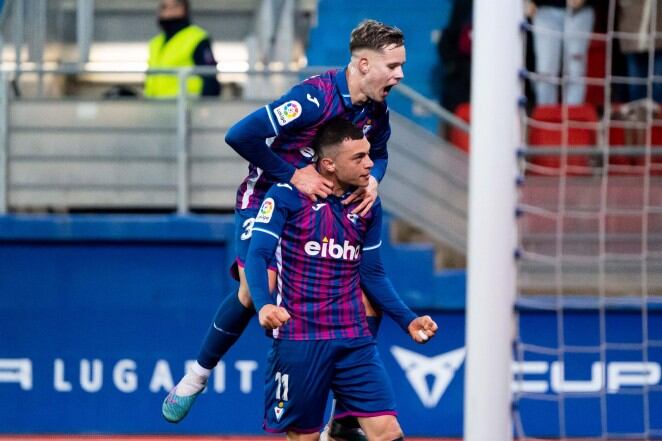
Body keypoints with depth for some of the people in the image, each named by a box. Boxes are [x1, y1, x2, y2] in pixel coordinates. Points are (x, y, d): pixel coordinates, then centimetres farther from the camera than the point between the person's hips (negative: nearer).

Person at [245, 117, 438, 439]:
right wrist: (264, 305, -32)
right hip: (298, 339, -4)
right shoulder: (287, 196, -6)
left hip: (354, 340, 4)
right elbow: (257, 254, -14)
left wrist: (408, 320, 9)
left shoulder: (368, 205, 10)